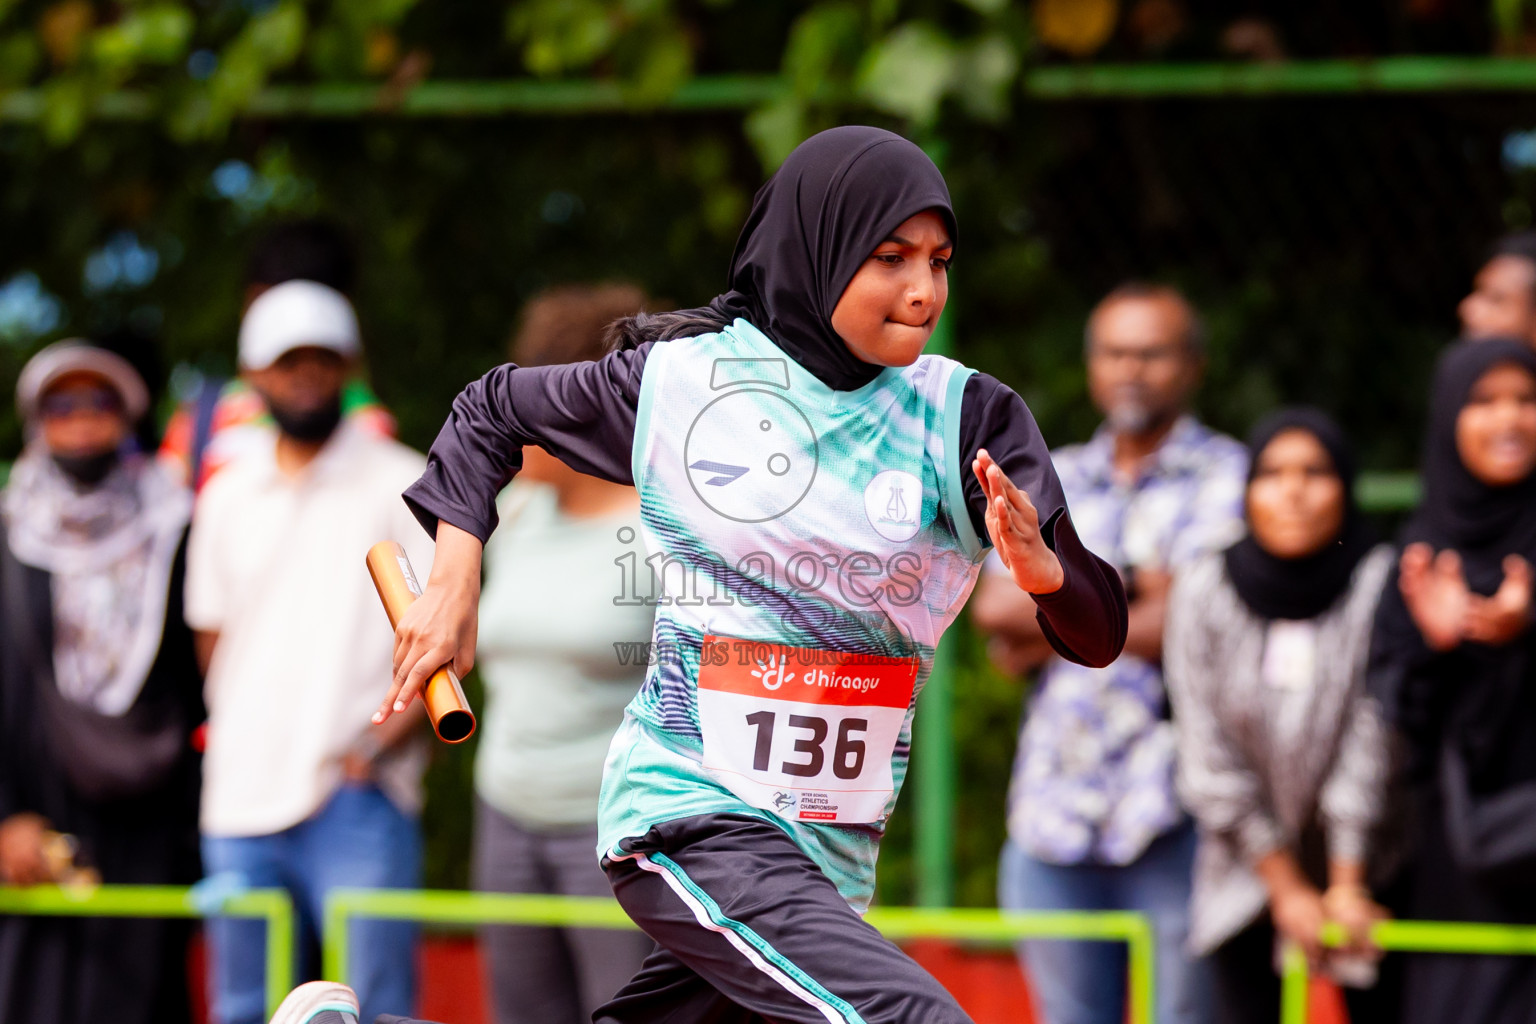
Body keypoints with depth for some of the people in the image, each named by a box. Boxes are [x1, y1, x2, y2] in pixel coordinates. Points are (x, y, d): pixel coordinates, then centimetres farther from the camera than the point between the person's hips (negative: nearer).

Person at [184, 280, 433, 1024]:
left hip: (356, 803, -5)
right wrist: (233, 737, 9)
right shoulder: (225, 499, 15)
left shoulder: (402, 484, 1)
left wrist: (381, 743, -14)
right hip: (241, 798, 5)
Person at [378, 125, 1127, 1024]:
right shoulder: (676, 378, -3)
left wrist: (1043, 569, -28)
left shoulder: (963, 418, -2)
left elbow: (1099, 637, -7)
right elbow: (493, 411, 16)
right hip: (690, 819, -4)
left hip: (835, 853, 4)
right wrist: (454, 579, 4)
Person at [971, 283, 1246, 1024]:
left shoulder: (1227, 476, 1)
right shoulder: (1048, 481, 17)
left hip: (1175, 804, -5)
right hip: (1056, 803, 5)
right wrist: (1129, 592, -8)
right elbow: (995, 608, 5)